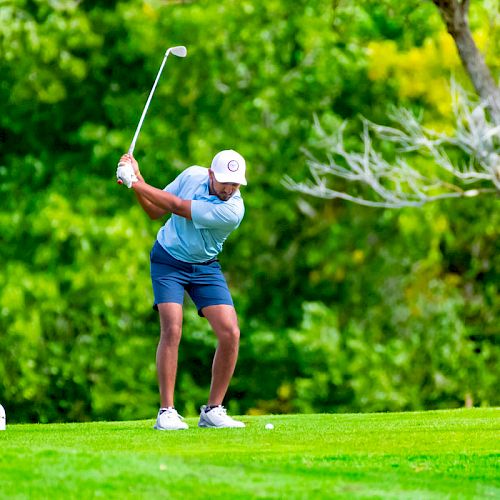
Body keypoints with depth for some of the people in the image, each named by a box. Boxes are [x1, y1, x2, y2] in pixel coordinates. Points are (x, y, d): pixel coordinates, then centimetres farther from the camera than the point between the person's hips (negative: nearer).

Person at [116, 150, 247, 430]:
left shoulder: (233, 210, -25)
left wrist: (136, 183, -22)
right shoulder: (193, 175, -12)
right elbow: (155, 211, 1)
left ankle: (213, 411, -1)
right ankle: (167, 412, -16)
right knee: (172, 329, -18)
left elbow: (177, 206, -27)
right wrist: (136, 179, -15)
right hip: (168, 259, 0)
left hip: (205, 267, 0)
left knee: (231, 333, -13)